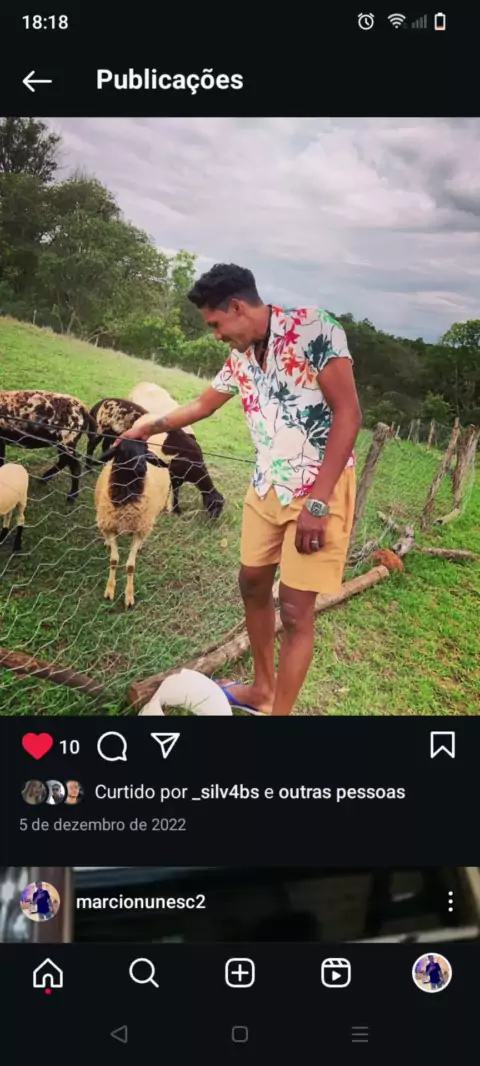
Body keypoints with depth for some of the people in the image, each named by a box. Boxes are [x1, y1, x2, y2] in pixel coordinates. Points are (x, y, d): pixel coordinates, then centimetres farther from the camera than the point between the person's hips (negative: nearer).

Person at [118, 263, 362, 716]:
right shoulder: (241, 357, 9)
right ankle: (262, 691, 33)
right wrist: (151, 425, 39)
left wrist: (317, 503, -24)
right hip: (268, 486, 8)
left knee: (295, 610, -6)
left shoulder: (312, 328, -14)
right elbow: (203, 405, 28)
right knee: (253, 584, 15)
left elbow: (348, 414, -19)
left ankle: (279, 712, 6)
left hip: (320, 487, -8)